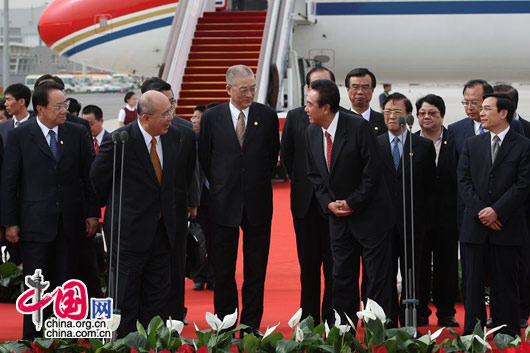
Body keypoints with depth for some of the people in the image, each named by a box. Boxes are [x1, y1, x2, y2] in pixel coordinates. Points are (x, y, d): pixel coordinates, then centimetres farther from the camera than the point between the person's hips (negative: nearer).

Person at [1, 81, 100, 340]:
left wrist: (92, 214, 4)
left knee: (66, 282, 6)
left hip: (70, 223, 2)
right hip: (35, 222, -2)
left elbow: (89, 175, 9)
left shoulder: (77, 133, 5)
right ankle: (32, 339, 9)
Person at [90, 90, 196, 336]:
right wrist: (116, 204, 6)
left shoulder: (177, 137, -2)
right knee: (127, 292, 4)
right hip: (130, 228, -5)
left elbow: (185, 174, 15)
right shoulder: (121, 140, -17)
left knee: (158, 291, 12)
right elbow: (98, 176, -4)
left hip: (163, 228, 5)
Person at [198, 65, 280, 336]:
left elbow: (273, 154, 10)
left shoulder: (267, 116, 1)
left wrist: (259, 182, 10)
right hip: (224, 202, 0)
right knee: (223, 269, 6)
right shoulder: (211, 117, -1)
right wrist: (220, 185, 8)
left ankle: (251, 325, 14)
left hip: (258, 202, 1)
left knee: (256, 269, 5)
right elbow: (204, 157, 7)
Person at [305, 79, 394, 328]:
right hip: (337, 214, 6)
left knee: (378, 274, -1)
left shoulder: (358, 127, -16)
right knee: (341, 276, 9)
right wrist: (328, 203, -3)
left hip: (369, 212, -6)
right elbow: (314, 174, 11)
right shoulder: (312, 133, 3)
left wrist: (353, 203, -14)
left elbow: (372, 169, -15)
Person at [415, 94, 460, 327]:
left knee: (446, 265, 6)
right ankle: (419, 314, 15)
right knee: (418, 266, 6)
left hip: (447, 216, 0)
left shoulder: (455, 144, 1)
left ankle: (446, 314, 16)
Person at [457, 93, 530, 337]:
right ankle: (472, 334, 10)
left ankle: (507, 335, 9)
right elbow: (464, 181, 4)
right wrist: (480, 211, -9)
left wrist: (497, 211, -15)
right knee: (473, 282, 4)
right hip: (475, 226, 3)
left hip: (507, 227, -3)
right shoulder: (472, 145, 11)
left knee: (504, 284, 2)